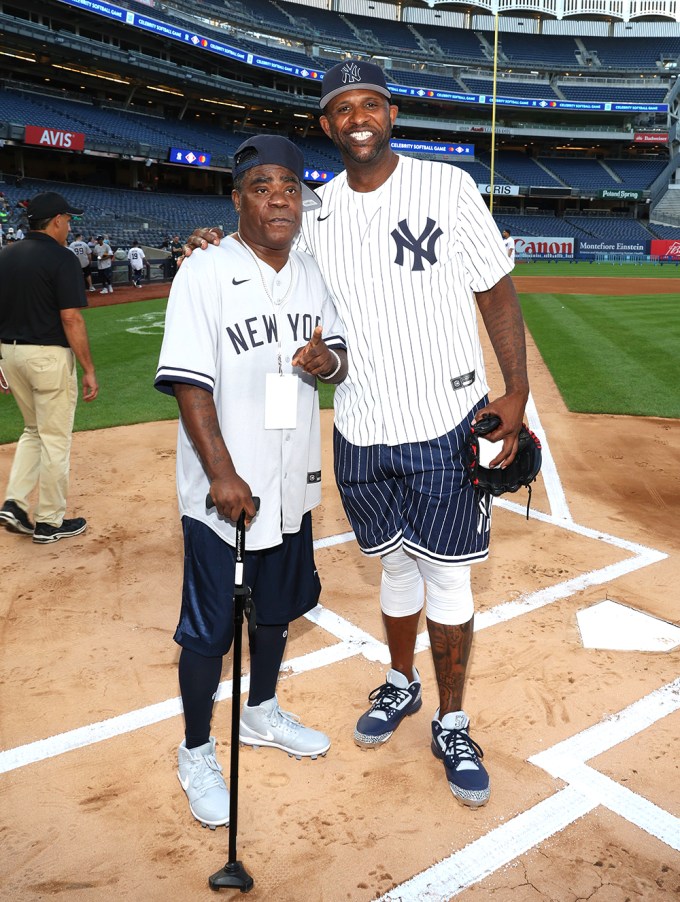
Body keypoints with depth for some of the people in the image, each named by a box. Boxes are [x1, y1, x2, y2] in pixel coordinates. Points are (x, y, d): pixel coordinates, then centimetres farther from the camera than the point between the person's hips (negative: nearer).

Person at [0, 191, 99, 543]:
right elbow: (71, 318, -18)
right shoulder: (61, 258, -12)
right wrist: (88, 369, -14)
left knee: (33, 431, 23)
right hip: (49, 356, -7)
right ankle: (50, 522, 14)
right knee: (55, 439, 4)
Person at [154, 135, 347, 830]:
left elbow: (341, 358, 13)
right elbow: (189, 383, -16)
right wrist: (223, 475, -22)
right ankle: (196, 753, 27)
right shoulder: (206, 274, -12)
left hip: (292, 485, 6)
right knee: (209, 629, 5)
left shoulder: (313, 274, 7)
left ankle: (261, 714, 45)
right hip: (223, 494, -6)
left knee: (277, 610, 21)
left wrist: (328, 361, -11)